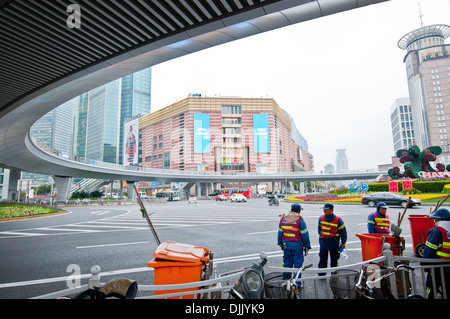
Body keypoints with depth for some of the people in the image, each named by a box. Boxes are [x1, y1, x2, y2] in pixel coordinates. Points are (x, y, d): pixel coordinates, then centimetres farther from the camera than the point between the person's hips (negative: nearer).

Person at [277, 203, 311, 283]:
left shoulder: (283, 219, 1)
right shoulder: (299, 220, -14)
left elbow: (280, 232, 7)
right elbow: (304, 234, -11)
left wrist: (280, 244, 17)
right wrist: (307, 246, -2)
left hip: (286, 244, 5)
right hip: (297, 245, -4)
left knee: (287, 262, 17)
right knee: (297, 263, 8)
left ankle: (285, 280, 26)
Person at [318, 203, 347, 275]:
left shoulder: (338, 220, -12)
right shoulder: (321, 218, -1)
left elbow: (343, 231, -6)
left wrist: (343, 243, -5)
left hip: (334, 244, -3)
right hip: (323, 242, 3)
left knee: (334, 261, 9)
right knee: (322, 259, 11)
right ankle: (321, 275, 24)